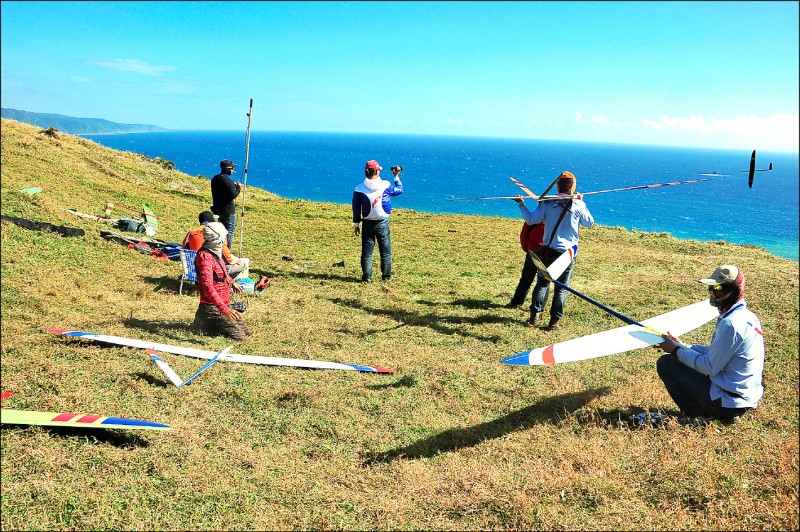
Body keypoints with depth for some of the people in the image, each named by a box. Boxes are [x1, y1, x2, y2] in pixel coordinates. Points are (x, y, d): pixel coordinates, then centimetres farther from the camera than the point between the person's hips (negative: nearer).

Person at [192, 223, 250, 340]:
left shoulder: (215, 252, 9)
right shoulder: (204, 256, -21)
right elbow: (207, 286, -32)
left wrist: (232, 283, 50)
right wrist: (224, 309, -41)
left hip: (223, 305, 10)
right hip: (212, 308, -10)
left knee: (246, 332, 10)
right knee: (239, 336, -14)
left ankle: (207, 321, 18)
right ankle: (204, 324, -1)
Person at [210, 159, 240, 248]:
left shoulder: (215, 179, 7)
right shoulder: (228, 180, -19)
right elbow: (233, 195, -20)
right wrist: (238, 187, -4)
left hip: (217, 209, 8)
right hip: (228, 211, -8)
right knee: (229, 232, -1)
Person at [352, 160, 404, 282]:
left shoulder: (359, 188, -7)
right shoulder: (386, 185, -10)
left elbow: (356, 208, -1)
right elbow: (399, 190, 9)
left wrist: (356, 224, 8)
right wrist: (396, 176, 20)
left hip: (368, 224, 1)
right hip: (383, 223, 0)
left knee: (367, 252, 7)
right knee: (386, 251, 12)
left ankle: (367, 277, 7)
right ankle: (386, 276, 16)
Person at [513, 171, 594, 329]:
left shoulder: (547, 203, -4)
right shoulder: (579, 205, -6)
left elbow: (531, 219, 0)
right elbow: (590, 223, 9)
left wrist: (521, 204, 13)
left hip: (549, 250, 1)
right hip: (569, 252, -1)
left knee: (542, 282, 15)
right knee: (561, 287, 6)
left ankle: (535, 314, 15)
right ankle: (554, 321, 8)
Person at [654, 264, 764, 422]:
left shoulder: (731, 324, -23)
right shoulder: (748, 316, 8)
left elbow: (710, 367, -18)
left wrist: (676, 350, -8)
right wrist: (683, 346, 10)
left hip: (729, 402, -10)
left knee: (666, 362, -4)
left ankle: (697, 415, -1)